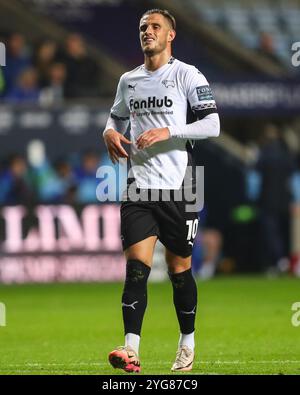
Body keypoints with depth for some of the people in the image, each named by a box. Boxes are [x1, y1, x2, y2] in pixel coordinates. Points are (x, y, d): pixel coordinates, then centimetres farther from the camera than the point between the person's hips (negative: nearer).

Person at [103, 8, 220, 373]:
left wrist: (168, 132, -20)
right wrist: (110, 131, 8)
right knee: (136, 267, -10)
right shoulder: (129, 80, 14)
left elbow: (212, 124, -10)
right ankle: (131, 350, -19)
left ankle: (187, 344, 24)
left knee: (179, 269, 6)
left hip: (177, 187, -3)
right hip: (139, 185, 3)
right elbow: (117, 115, 31)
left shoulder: (187, 76, -3)